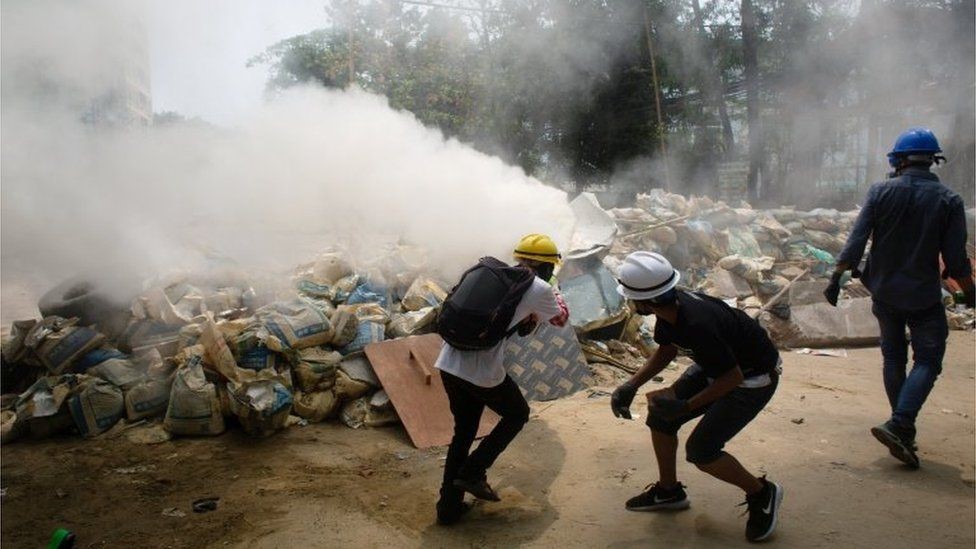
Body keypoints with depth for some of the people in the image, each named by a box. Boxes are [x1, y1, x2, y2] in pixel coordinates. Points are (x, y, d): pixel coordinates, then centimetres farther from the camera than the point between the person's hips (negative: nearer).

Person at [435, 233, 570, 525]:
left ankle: (449, 505, 26)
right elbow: (561, 319, 20)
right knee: (517, 415, 21)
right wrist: (555, 293, 37)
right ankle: (472, 472, 14)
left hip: (448, 363, 6)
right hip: (482, 370, -6)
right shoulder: (538, 289, 1)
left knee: (463, 431, 22)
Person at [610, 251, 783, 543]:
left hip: (753, 378, -9)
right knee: (660, 416, 5)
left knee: (701, 450, -13)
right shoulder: (670, 306, -12)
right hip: (717, 365, 9)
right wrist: (631, 385, -3)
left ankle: (762, 493, 12)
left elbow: (733, 377, -27)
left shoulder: (697, 324, -38)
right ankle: (669, 491, 24)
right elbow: (666, 350, 6)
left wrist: (686, 406, -28)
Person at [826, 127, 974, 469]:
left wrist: (837, 278, -3)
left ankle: (903, 429, 24)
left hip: (884, 293, 2)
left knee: (893, 358, 15)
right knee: (927, 361, 5)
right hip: (924, 296, -2)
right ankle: (899, 425, -11)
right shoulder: (948, 200, -8)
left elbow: (856, 242, -10)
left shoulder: (880, 192, -6)